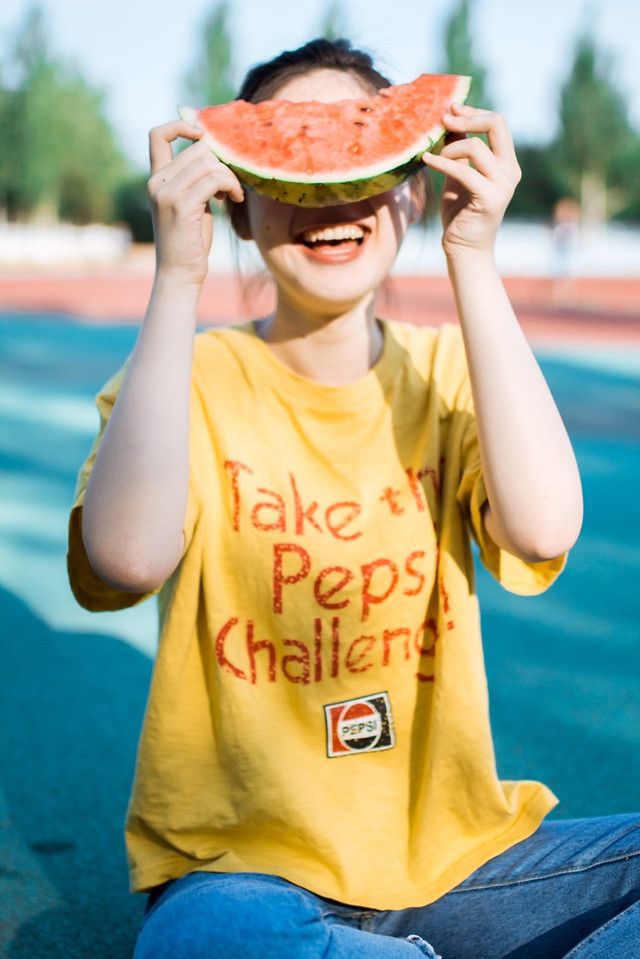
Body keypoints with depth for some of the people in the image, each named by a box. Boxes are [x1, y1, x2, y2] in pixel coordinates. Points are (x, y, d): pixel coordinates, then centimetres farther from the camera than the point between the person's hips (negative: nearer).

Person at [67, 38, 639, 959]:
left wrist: (473, 258, -16)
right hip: (244, 870, -3)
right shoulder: (191, 380, -4)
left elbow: (543, 529, -17)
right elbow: (127, 560, -25)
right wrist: (178, 275, -22)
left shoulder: (447, 370, 4)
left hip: (452, 855, 4)